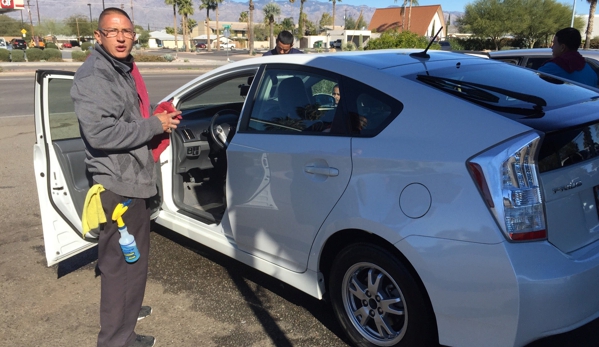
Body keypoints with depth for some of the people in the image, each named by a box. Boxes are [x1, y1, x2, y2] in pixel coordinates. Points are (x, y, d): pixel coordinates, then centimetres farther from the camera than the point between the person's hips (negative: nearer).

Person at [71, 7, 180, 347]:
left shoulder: (125, 70, 13)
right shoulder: (92, 76, -18)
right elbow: (100, 133, -29)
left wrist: (161, 120, 7)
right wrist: (154, 125, -21)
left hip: (134, 178, 10)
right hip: (118, 183, -10)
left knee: (135, 254, 24)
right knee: (121, 261, -1)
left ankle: (126, 308, 43)